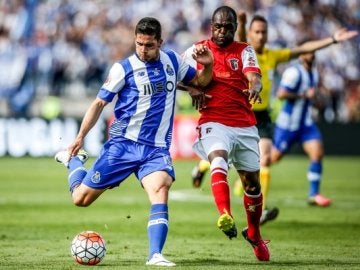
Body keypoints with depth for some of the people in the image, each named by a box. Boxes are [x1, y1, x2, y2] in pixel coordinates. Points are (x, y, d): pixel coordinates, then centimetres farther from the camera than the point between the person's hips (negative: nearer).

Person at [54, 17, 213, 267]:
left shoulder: (173, 61, 6)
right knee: (81, 198, 1)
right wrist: (80, 136, -7)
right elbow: (99, 103, 0)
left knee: (160, 188, -28)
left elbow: (200, 80, 21)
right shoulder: (124, 68, -6)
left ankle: (155, 255, -30)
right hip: (123, 143, -2)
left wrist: (208, 65, -2)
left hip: (157, 148, 2)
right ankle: (73, 159, 34)